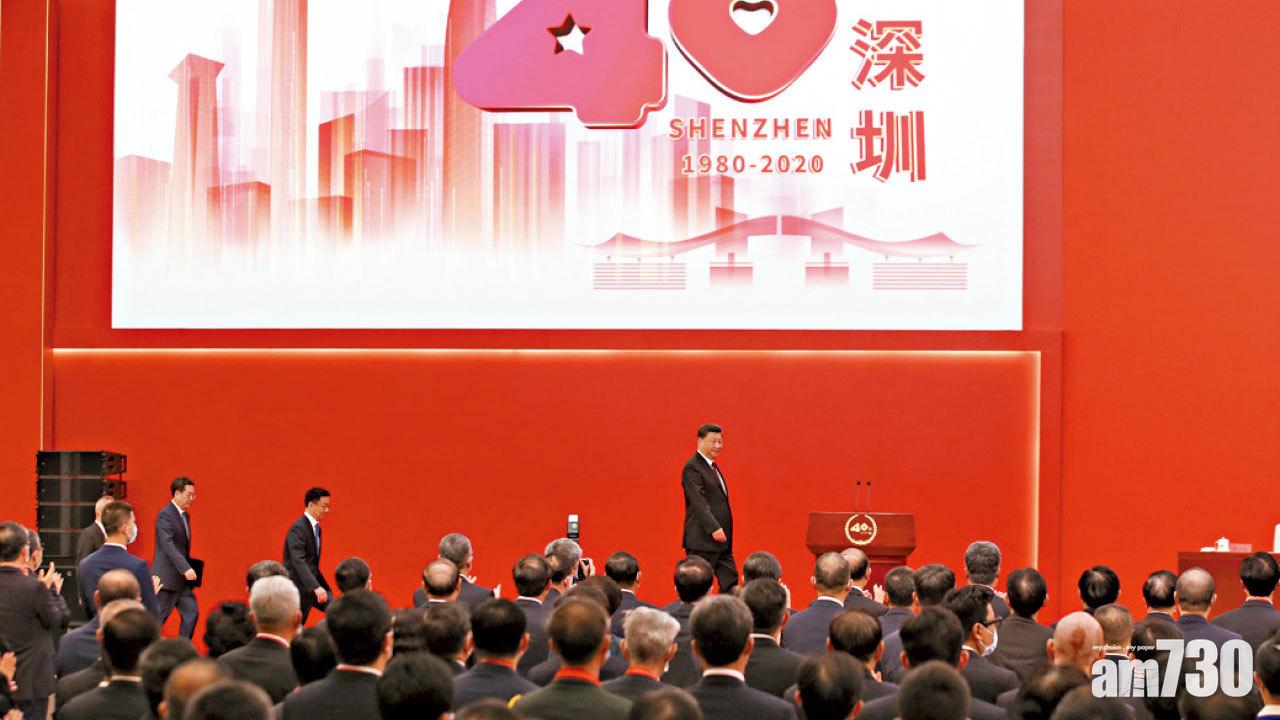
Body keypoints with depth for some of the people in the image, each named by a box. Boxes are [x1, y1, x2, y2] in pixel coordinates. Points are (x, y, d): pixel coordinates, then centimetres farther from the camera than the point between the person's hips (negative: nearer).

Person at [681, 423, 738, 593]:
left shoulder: (713, 467, 19)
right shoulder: (692, 468, -12)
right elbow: (699, 501, -21)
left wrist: (722, 529, 14)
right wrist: (714, 528, -28)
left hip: (722, 540, 10)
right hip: (703, 540, -10)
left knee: (730, 583, 6)